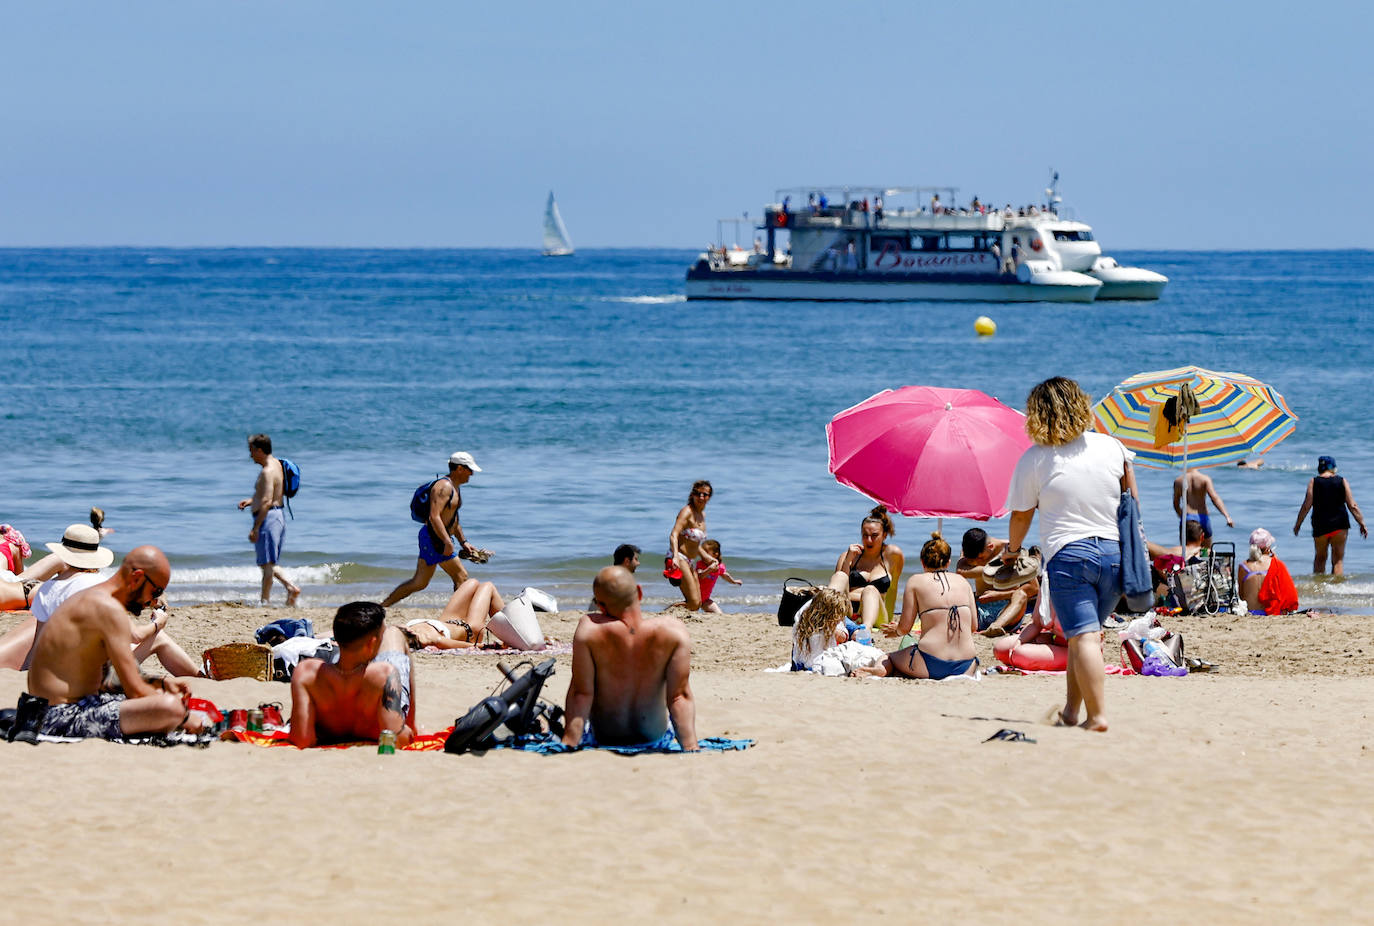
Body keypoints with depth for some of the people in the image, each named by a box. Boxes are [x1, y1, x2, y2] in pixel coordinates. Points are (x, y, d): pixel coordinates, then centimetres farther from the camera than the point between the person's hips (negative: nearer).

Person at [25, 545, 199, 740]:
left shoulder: (90, 599, 17)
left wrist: (162, 684, 16)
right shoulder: (110, 610, -16)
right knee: (171, 709, -29)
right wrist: (183, 716, -6)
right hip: (65, 717, -11)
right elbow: (135, 691, -18)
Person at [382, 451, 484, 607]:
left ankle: (383, 606, 15)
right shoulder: (444, 486, -15)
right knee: (461, 577, -7)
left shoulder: (454, 488, 19)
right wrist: (447, 542, -31)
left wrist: (463, 542, 22)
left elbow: (454, 520, 28)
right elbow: (434, 517, -25)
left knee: (419, 583, 11)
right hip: (433, 538, -11)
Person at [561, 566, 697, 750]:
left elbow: (581, 693, -21)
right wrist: (691, 748, -19)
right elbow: (680, 696, -21)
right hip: (656, 740, 1)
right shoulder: (674, 631, -22)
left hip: (600, 739, -1)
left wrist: (568, 744, -17)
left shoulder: (589, 630, -23)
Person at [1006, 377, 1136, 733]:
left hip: (1067, 553, -4)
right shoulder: (1111, 447, 8)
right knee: (1087, 632, 18)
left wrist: (1013, 547, 27)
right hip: (1115, 552, 4)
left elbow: (1021, 515, 8)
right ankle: (1071, 708, 21)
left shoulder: (1034, 460, -2)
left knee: (1083, 637, -10)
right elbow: (1132, 503, 20)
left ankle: (1098, 715, -19)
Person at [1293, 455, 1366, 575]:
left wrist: (1298, 524, 4)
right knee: (1338, 559, 5)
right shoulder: (1342, 481, 0)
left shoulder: (1313, 482, -2)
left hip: (1320, 525, 0)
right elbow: (1352, 506, -1)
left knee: (1320, 558, 16)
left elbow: (1306, 506, -6)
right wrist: (1362, 524, 7)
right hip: (1340, 525, 0)